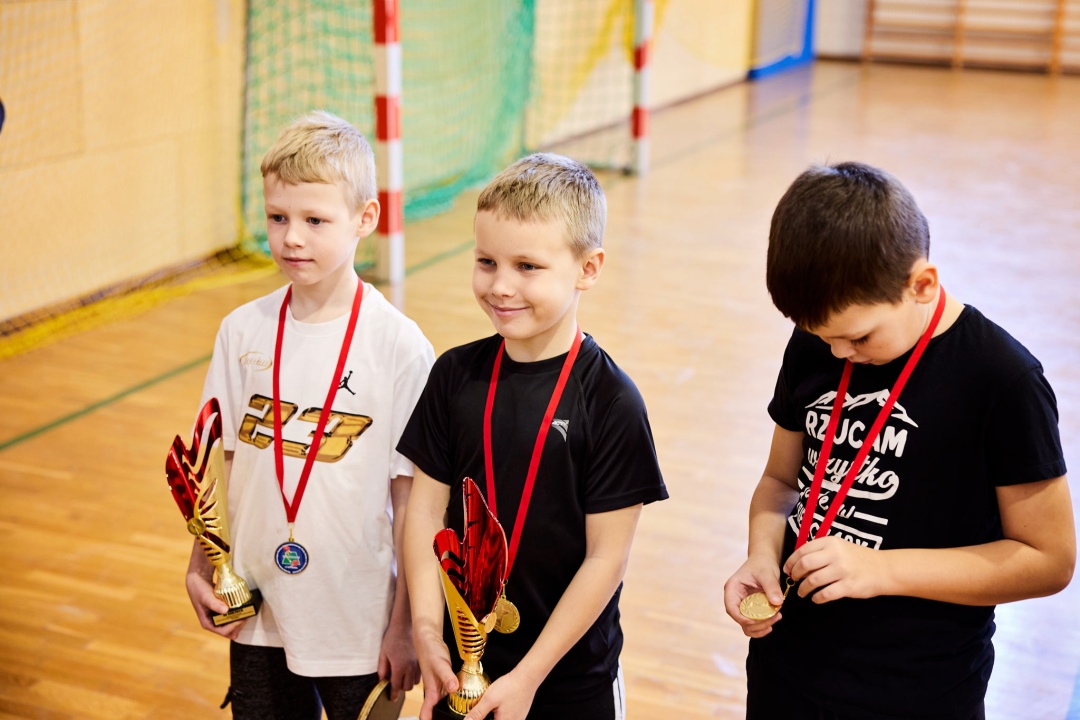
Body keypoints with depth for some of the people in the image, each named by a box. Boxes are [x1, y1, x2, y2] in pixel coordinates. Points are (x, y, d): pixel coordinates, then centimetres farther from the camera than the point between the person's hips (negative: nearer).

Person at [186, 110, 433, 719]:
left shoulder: (399, 345, -14)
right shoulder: (243, 331, -2)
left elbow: (411, 495, -10)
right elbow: (221, 459, 6)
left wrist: (406, 623, -8)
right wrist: (200, 567, 3)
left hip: (361, 626, -3)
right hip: (256, 615, 4)